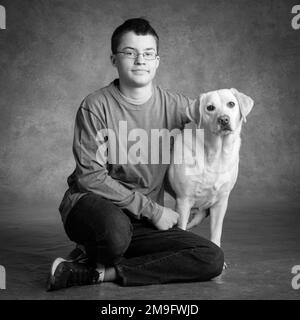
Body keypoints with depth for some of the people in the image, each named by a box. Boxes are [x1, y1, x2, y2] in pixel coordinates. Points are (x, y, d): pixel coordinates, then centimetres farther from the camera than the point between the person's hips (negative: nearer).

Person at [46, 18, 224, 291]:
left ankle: (92, 273, -13)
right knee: (116, 229, -42)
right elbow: (91, 177, -14)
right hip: (90, 204, -5)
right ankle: (96, 258, -2)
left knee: (213, 258, -15)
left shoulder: (173, 105, 3)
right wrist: (152, 209, -14)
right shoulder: (95, 106, -9)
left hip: (144, 222, 5)